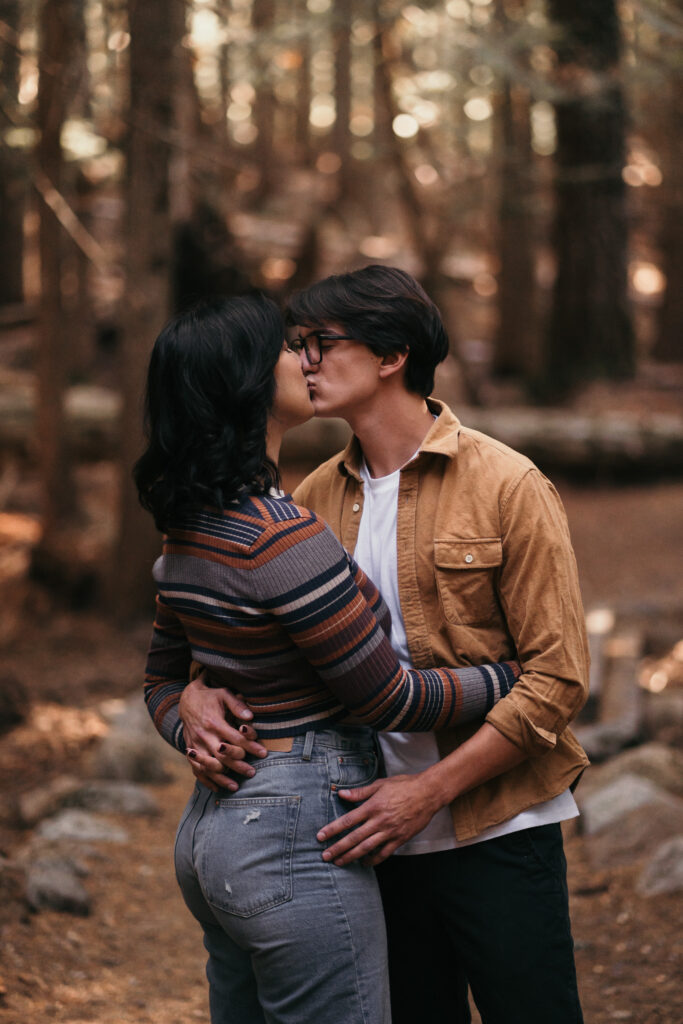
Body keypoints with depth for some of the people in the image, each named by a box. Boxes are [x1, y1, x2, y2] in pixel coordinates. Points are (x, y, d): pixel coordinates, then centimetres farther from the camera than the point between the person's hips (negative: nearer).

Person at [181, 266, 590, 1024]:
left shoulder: (509, 487, -10)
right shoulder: (317, 495, 6)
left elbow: (558, 676, -12)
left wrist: (429, 791, -17)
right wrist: (195, 690, -10)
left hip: (497, 833, -5)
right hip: (382, 835, 5)